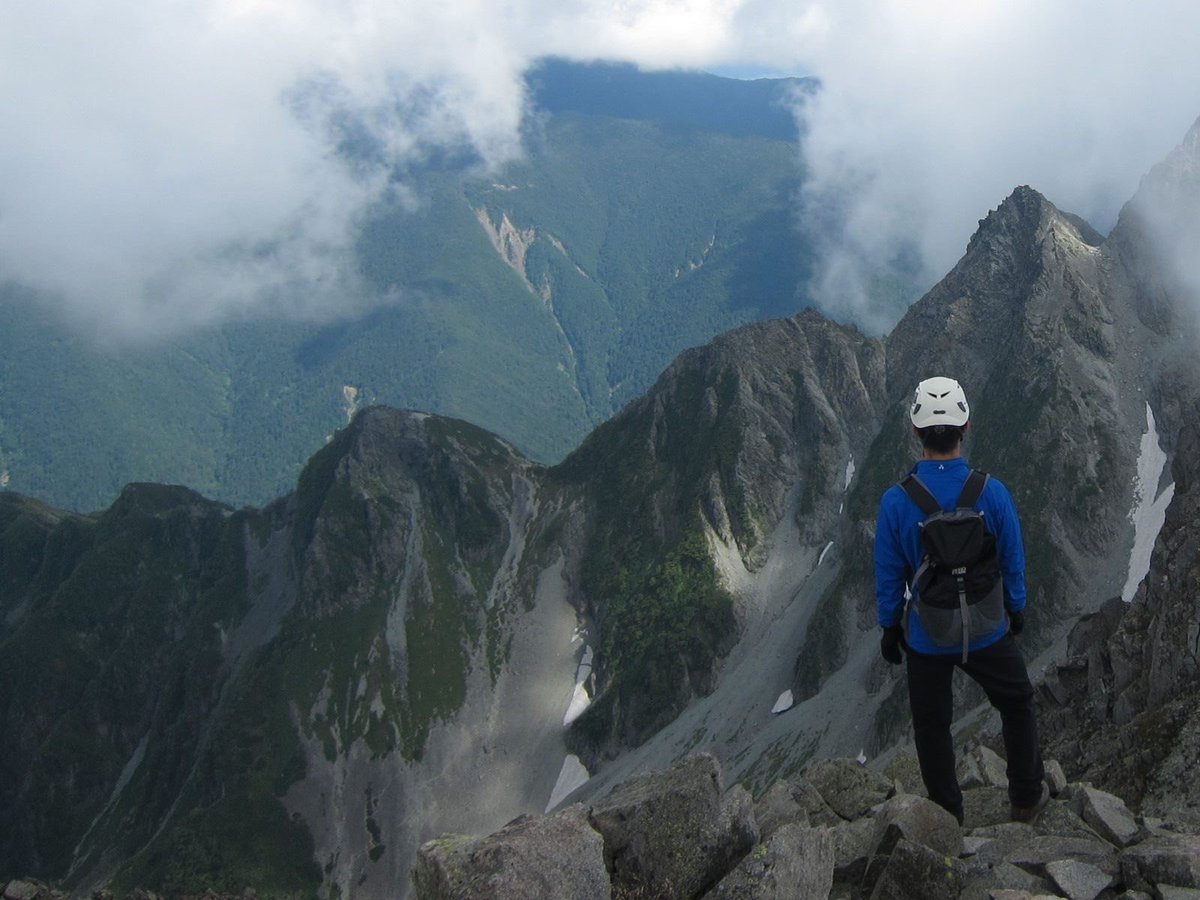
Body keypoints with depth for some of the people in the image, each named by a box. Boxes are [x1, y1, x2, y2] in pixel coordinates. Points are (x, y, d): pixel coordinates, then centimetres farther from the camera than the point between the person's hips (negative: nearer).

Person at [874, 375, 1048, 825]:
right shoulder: (992, 492, -19)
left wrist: (888, 628, 7)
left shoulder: (896, 501, -21)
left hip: (925, 637, 0)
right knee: (1018, 705, 27)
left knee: (932, 725, 19)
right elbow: (1013, 563, -6)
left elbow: (888, 577, -10)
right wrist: (1017, 609, 13)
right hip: (988, 632, 1)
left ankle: (947, 817, 34)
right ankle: (1026, 797, 40)